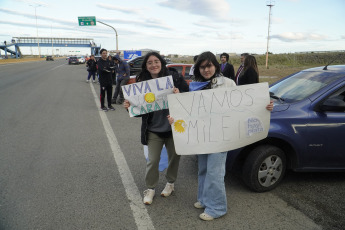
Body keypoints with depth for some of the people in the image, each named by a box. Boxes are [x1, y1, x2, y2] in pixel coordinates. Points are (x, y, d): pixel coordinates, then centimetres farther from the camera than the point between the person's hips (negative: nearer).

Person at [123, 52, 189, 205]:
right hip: (153, 129, 1)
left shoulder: (174, 77, -8)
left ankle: (170, 183, 42)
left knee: (174, 157, 16)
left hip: (173, 127, 0)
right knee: (153, 160, 5)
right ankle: (150, 189, 28)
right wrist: (129, 106, -18)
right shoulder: (142, 83, -2)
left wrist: (179, 93, -27)